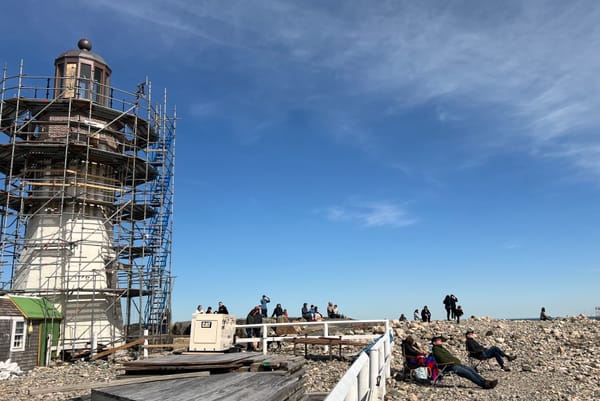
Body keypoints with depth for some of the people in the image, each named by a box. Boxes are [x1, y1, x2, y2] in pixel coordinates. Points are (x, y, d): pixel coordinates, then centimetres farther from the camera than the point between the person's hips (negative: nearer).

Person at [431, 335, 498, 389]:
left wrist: (457, 360, 7)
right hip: (450, 366, -10)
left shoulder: (442, 348, 27)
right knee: (467, 372, -21)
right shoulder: (435, 349, -4)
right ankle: (484, 384, -24)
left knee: (471, 370, -6)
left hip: (455, 364, 10)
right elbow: (443, 360, -14)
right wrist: (454, 361, -11)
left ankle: (485, 381, -14)